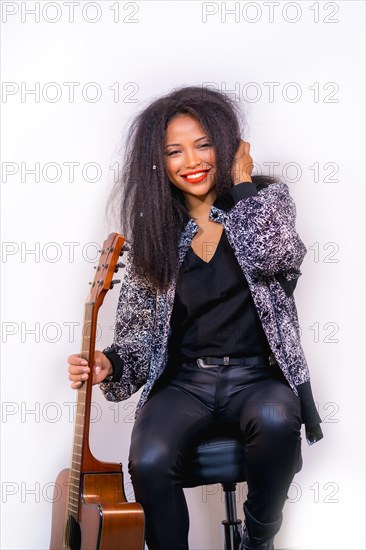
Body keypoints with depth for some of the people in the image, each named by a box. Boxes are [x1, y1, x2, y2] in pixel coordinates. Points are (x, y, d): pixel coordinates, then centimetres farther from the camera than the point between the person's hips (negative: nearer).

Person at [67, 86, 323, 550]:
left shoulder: (267, 197, 5)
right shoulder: (154, 229, 8)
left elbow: (275, 256, -18)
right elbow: (139, 326, 9)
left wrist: (240, 181, -5)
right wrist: (110, 364, -12)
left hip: (258, 376, -1)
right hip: (184, 382, 1)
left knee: (276, 420, -35)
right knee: (148, 462, -30)